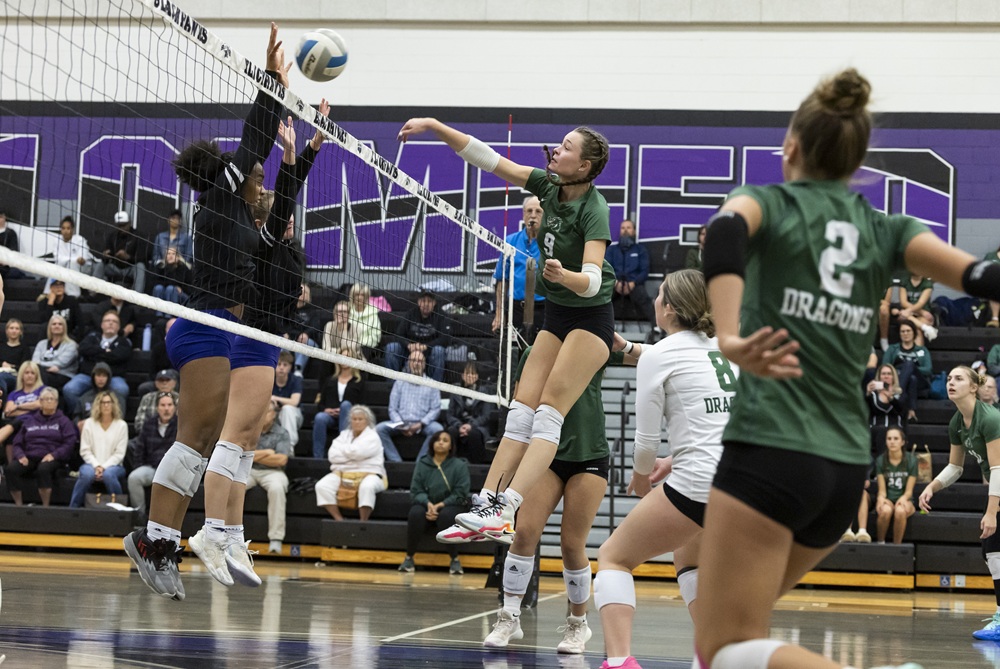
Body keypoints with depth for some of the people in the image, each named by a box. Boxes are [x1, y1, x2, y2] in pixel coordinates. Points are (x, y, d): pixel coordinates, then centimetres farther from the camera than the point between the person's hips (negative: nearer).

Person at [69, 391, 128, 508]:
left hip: (113, 466, -1)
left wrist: (104, 467, -13)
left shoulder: (121, 425, 5)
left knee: (108, 474, -37)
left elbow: (119, 453, 0)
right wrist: (96, 466, -11)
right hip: (92, 464, 1)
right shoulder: (89, 423, 8)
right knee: (87, 474, -34)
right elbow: (85, 450, 4)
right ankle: (72, 509, -24)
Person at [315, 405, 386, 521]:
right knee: (322, 486, -23)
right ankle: (339, 520, -22)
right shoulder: (344, 435, 17)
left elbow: (357, 452, -15)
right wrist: (350, 454, -5)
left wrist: (342, 450, 3)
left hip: (368, 473, -4)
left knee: (367, 487, -40)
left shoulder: (372, 436, 2)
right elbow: (332, 456, 3)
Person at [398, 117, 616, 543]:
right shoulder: (548, 185, -1)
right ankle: (484, 505, -4)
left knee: (548, 414, -16)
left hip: (590, 319, -8)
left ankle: (504, 513, -25)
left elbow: (592, 281, -30)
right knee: (520, 412, 0)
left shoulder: (593, 209, -21)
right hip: (556, 315, 8)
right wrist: (434, 126, -8)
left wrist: (565, 276, -51)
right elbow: (486, 158, -1)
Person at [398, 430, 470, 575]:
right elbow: (416, 490, 1)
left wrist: (440, 505, -20)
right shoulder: (422, 464, 6)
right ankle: (409, 558, -18)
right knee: (415, 513, -32)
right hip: (426, 505, 2)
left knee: (447, 515, -37)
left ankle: (455, 560, -22)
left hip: (449, 506, -2)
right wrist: (428, 504, -20)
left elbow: (460, 494, -7)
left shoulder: (459, 465, -1)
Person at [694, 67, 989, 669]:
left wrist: (731, 339, -34)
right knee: (737, 614, 26)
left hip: (771, 453, -6)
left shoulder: (768, 204, 3)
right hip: (847, 470, 6)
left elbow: (726, 232, -21)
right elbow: (979, 277, -2)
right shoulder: (887, 230, 13)